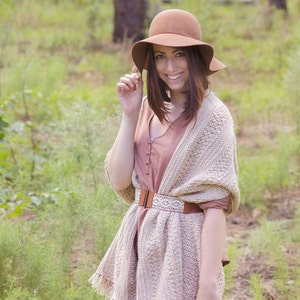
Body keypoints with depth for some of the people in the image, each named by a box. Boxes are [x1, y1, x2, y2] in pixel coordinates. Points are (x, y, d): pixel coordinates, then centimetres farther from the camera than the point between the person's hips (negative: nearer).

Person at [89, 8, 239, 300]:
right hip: (140, 242, 6)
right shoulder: (149, 109, 5)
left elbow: (215, 206, -16)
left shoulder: (211, 116, -13)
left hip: (181, 245, -6)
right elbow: (119, 180, -1)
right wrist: (129, 114, -7)